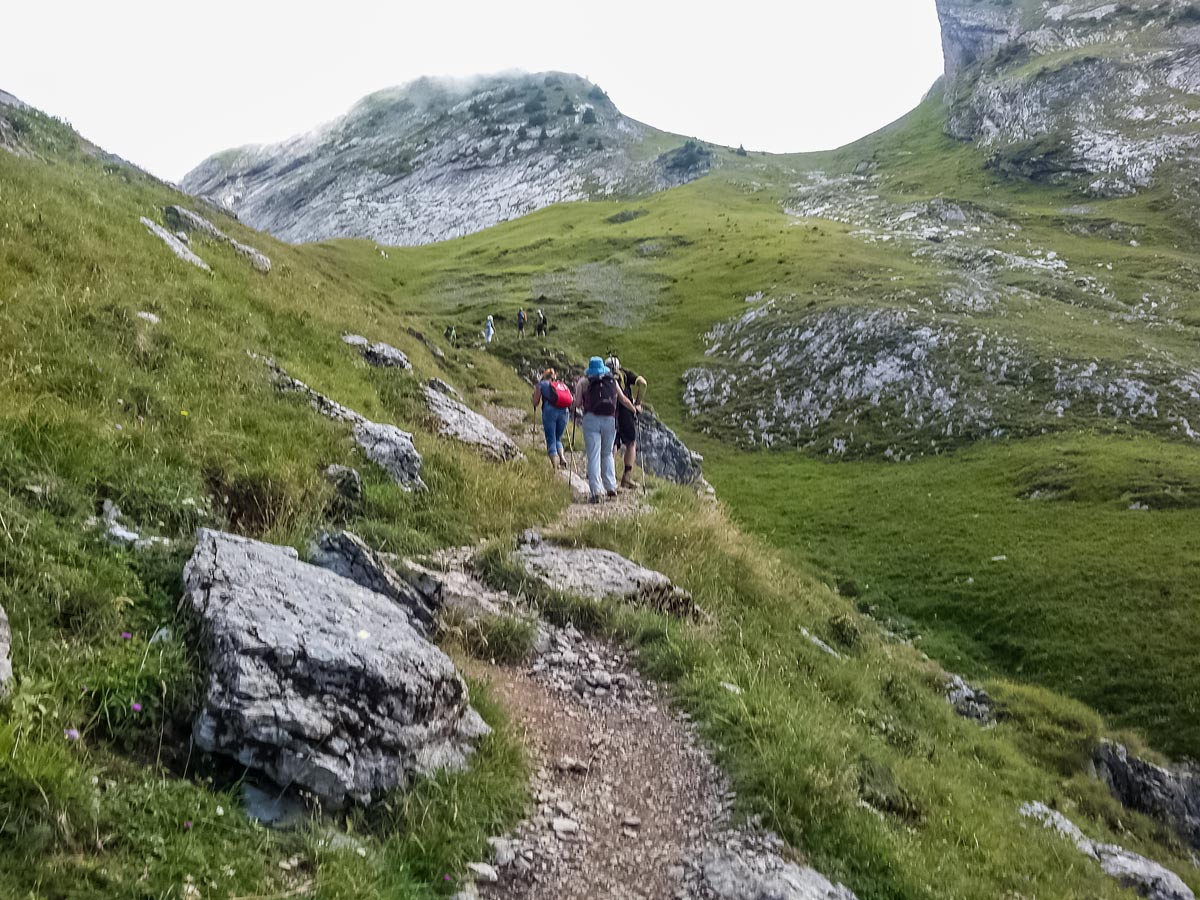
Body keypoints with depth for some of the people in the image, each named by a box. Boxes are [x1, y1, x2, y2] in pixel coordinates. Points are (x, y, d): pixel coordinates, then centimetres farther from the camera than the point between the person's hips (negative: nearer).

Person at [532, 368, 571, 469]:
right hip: (564, 411, 3)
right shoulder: (563, 385, 26)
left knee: (551, 440, 2)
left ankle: (555, 466, -9)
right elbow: (571, 401, 16)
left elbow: (536, 402, 12)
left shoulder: (542, 384, 17)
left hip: (550, 410, -3)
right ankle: (562, 458, -5)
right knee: (558, 439, 19)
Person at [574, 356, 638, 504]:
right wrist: (634, 409, 35)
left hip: (591, 419, -2)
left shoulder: (583, 382, 7)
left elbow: (577, 404, 2)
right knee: (607, 454, 18)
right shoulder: (612, 381, 14)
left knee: (593, 456, -3)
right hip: (610, 420, 2)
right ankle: (611, 487, 10)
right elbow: (624, 400, 18)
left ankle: (595, 491, -10)